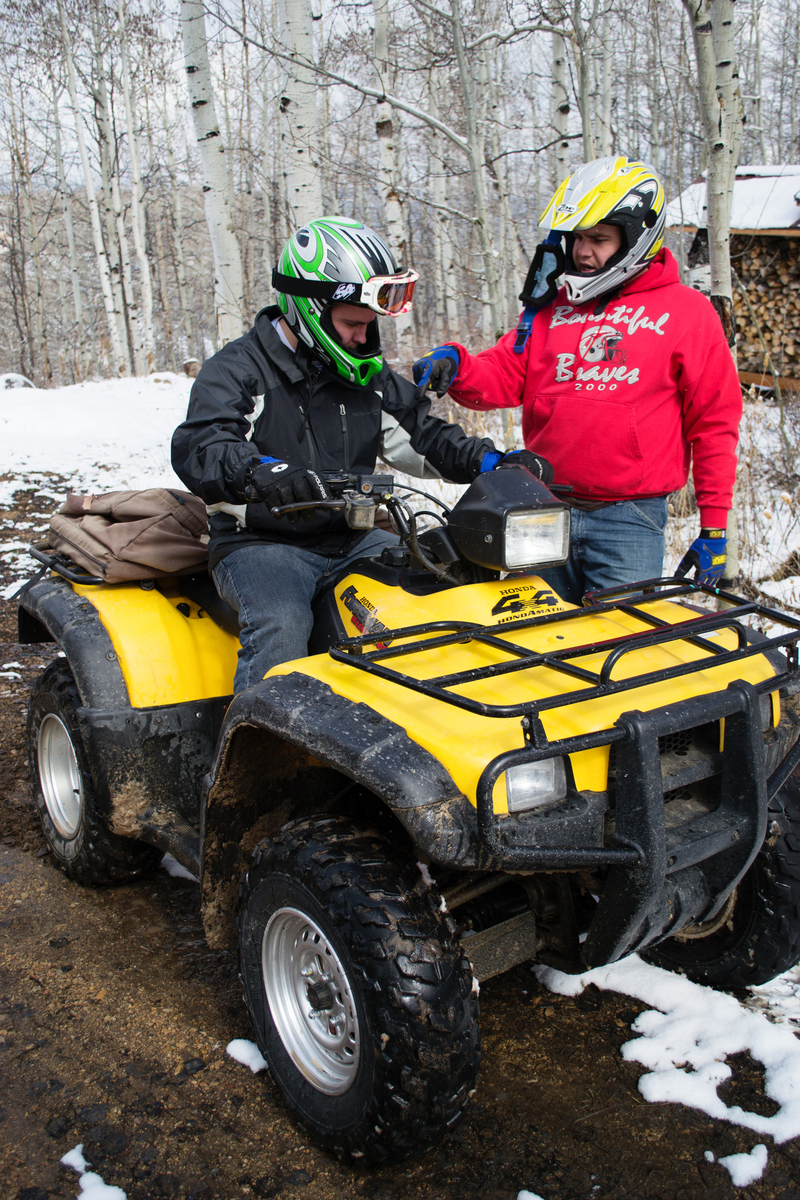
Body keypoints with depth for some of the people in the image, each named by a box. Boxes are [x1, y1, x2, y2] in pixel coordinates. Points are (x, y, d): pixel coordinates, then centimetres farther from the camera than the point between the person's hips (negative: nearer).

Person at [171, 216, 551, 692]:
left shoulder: (371, 376, 13)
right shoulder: (235, 371, -6)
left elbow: (420, 435, 16)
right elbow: (199, 449, -21)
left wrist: (495, 463, -2)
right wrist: (261, 473, -44)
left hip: (354, 538, 6)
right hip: (261, 542, -5)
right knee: (282, 626, -34)